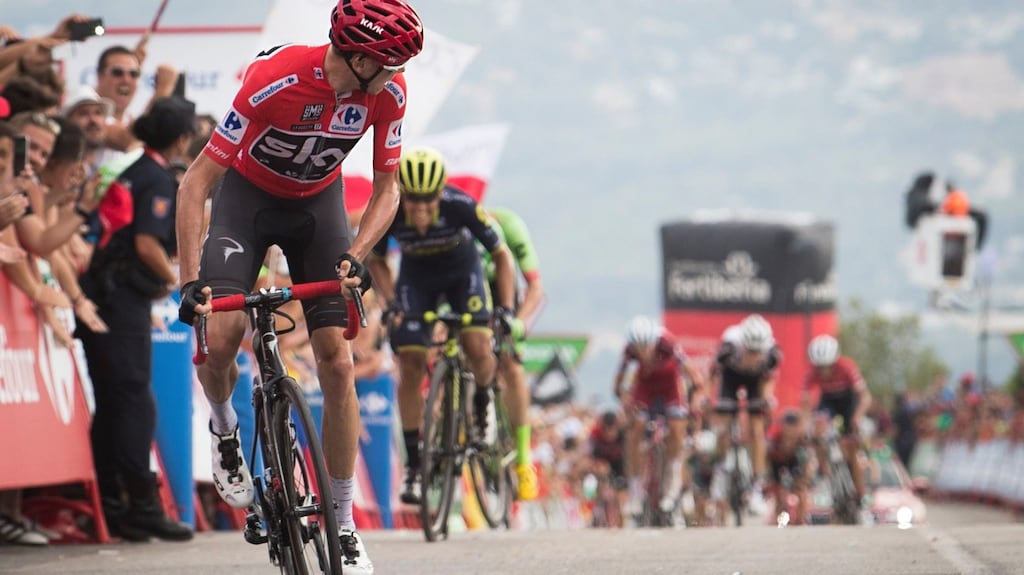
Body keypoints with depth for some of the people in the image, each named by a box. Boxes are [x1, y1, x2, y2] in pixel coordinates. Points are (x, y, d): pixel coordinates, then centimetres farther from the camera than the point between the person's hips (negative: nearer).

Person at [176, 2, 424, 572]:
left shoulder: (387, 91, -22)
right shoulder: (275, 80, -34)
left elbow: (387, 189, -8)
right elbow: (196, 183, -29)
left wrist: (355, 255, -27)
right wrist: (190, 281, -36)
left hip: (319, 203, 3)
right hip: (249, 194, -3)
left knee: (338, 362, -7)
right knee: (220, 337, -24)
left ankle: (344, 525, 2)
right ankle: (225, 429, 11)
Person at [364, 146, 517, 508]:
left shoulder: (460, 206, -34)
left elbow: (501, 256, -20)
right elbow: (376, 260, -8)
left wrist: (506, 309, -28)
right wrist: (391, 301, -21)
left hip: (462, 271, -1)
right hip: (416, 277, 1)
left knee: (478, 349, -24)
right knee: (411, 366, -11)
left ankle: (482, 404, 11)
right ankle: (413, 465, -1)